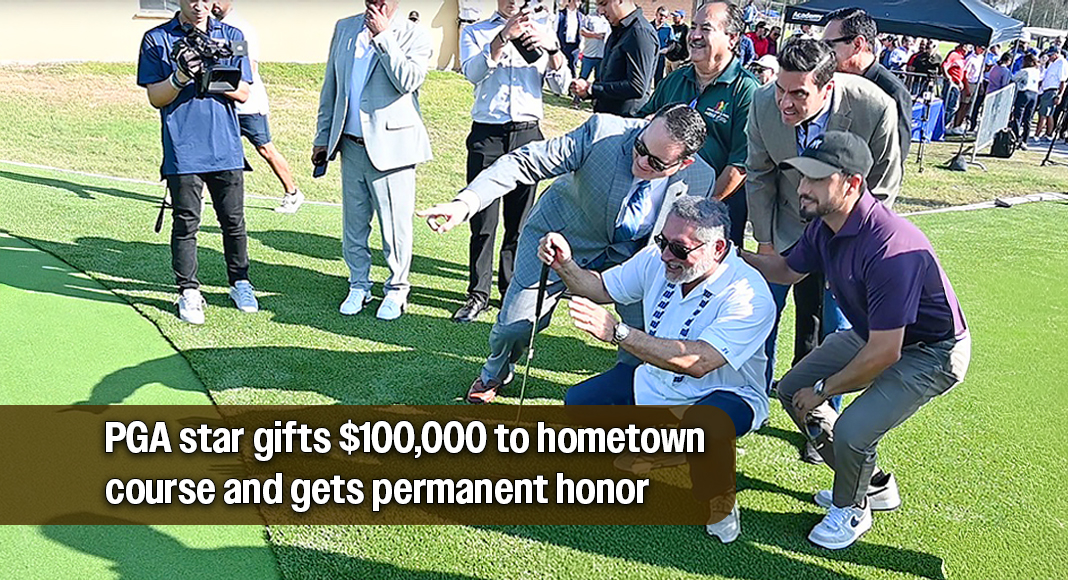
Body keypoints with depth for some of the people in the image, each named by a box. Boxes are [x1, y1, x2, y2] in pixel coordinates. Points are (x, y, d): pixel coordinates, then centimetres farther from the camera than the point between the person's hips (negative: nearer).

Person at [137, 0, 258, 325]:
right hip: (183, 150, -2)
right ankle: (189, 292, 14)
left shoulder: (232, 37, 7)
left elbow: (242, 93, 3)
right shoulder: (156, 40, 2)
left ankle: (240, 283, 25)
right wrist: (180, 77, -20)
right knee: (186, 224, 3)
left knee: (234, 221, 10)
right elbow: (155, 98, -1)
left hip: (226, 149, 2)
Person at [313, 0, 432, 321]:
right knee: (353, 222, 11)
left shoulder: (413, 35, -1)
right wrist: (322, 137, 15)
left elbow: (409, 81, -19)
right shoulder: (345, 28, 13)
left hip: (391, 145, -4)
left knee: (394, 223, -1)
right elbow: (330, 87, 17)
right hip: (352, 145, 5)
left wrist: (383, 36, -16)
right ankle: (359, 285, 26)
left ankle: (397, 289, 15)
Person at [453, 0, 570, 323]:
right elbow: (473, 72, -12)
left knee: (520, 221, 6)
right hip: (486, 135, -1)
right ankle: (478, 293, 9)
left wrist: (552, 48, -12)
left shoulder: (539, 32, 14)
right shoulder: (475, 33, 9)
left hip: (527, 135, 1)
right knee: (482, 221, -1)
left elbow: (560, 86, 5)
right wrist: (504, 37, -22)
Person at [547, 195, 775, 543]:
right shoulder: (657, 259, -8)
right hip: (654, 380, 7)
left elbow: (698, 362, -40)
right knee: (578, 402, -7)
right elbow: (600, 288, 6)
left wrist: (617, 333, -46)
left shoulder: (748, 294, -28)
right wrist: (565, 265, -17)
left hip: (724, 393, -6)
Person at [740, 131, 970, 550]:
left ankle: (851, 510, 12)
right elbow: (788, 270, 13)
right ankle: (872, 484, 26)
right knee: (792, 390, 8)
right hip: (875, 333, 9)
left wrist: (822, 390, -17)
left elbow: (884, 354, -32)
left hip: (931, 352, -9)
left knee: (851, 432, -24)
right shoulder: (825, 225, -8)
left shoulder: (889, 249, -36)